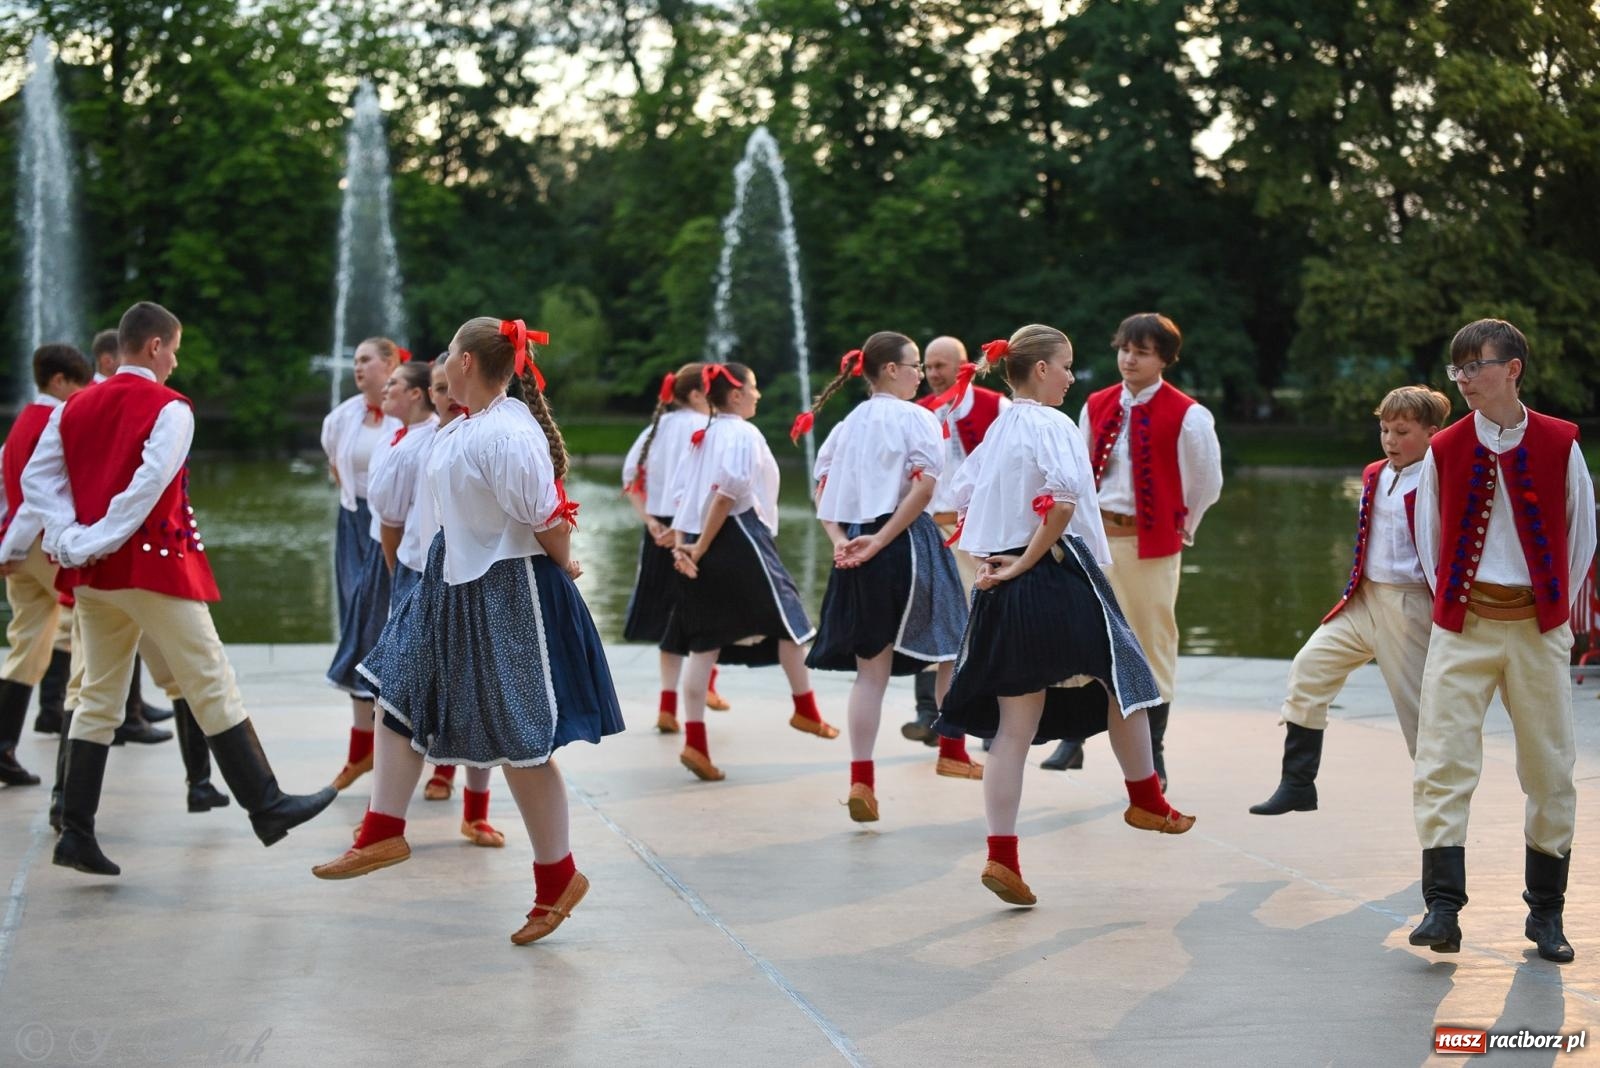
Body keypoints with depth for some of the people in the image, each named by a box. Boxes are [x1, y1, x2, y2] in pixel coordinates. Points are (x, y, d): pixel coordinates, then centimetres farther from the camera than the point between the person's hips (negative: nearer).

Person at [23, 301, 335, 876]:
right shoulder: (169, 408, -8)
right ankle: (267, 807, 4)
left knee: (98, 699, 12)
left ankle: (76, 834, 10)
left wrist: (70, 538, -3)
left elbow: (37, 476, 5)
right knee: (212, 686, 0)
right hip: (152, 566, -6)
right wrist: (99, 542, -15)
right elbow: (149, 484, -19)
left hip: (91, 572, 6)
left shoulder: (74, 407, 11)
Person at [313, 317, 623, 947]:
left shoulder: (508, 433, -24)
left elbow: (549, 519, -22)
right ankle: (383, 835, 25)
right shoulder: (464, 428, 7)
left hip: (508, 593, -10)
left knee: (518, 743, -2)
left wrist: (562, 565, -5)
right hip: (455, 584, 10)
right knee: (398, 692, 14)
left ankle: (557, 877, 13)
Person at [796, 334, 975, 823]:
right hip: (907, 544, -6)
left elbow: (822, 488, 10)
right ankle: (951, 751, 26)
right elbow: (925, 486, -18)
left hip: (857, 550, 6)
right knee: (952, 648, 16)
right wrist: (881, 539, -16)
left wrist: (840, 539, -1)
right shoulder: (915, 418, -6)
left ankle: (861, 780, -3)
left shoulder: (848, 423, 13)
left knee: (871, 668, 6)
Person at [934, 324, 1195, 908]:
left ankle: (1002, 855, -2)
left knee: (1014, 728, 5)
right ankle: (1146, 800, 33)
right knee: (1124, 681, 17)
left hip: (1003, 591, 7)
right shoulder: (1050, 425, -10)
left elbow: (963, 497, 21)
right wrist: (1027, 560, -18)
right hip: (1057, 577, -7)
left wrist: (991, 560, 12)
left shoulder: (996, 431, 14)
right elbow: (1065, 495, -27)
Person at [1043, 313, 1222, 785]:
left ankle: (1153, 754, 13)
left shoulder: (1186, 415, -8)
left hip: (1151, 542, -4)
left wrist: (1179, 528, 10)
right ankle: (1073, 739, 16)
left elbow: (1207, 483, 1)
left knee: (1154, 642, 4)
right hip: (1097, 534, 4)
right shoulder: (1096, 406, 5)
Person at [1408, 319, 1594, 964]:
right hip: (1462, 625, 1)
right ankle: (1443, 908, -10)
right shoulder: (1444, 450, 2)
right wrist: (1450, 603, 8)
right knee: (1443, 764, -10)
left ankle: (1546, 912, 16)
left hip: (1538, 626, 0)